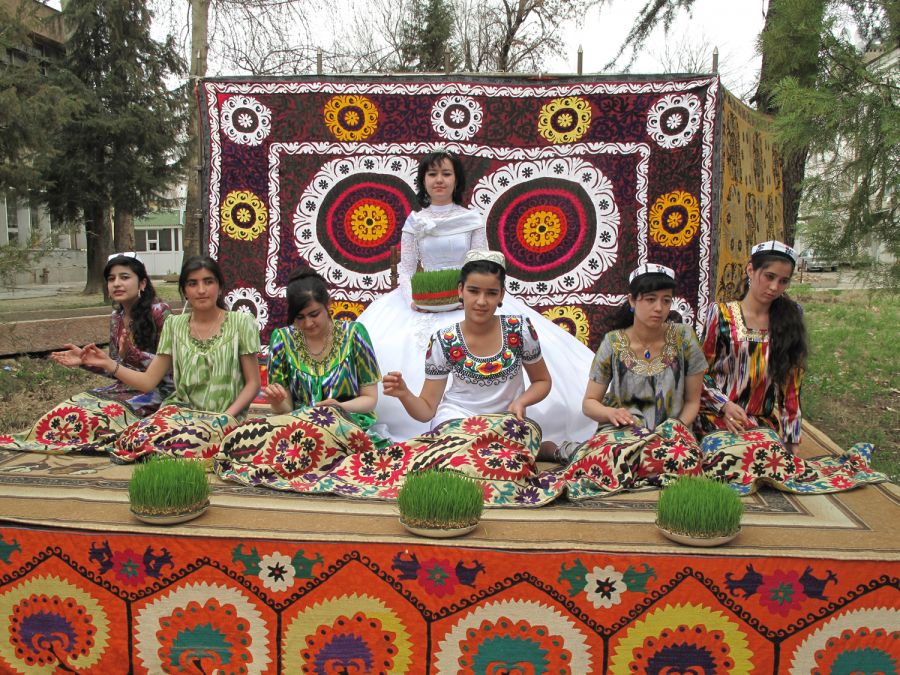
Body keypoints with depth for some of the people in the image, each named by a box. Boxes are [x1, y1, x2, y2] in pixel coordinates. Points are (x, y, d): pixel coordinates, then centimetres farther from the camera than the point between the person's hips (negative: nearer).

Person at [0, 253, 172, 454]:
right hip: (126, 387, 7)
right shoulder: (116, 317, 9)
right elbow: (117, 367, 14)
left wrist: (131, 354, -29)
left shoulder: (159, 311, -12)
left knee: (98, 413, -25)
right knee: (73, 407, -15)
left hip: (158, 390, -7)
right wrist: (85, 360, -2)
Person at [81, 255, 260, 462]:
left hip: (221, 416, -3)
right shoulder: (174, 325, 10)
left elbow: (253, 382, 2)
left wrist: (226, 417, -11)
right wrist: (108, 364, -6)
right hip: (179, 409, 3)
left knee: (187, 440, -37)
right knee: (140, 436, -31)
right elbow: (148, 381, 8)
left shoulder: (241, 323, 0)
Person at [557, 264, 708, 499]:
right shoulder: (613, 343, -1)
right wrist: (611, 413, -19)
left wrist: (677, 429, -13)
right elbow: (589, 403, 4)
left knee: (686, 460, -36)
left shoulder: (684, 338, 0)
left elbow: (692, 401, 7)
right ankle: (573, 451, -5)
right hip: (622, 430, -2)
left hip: (669, 433, 2)